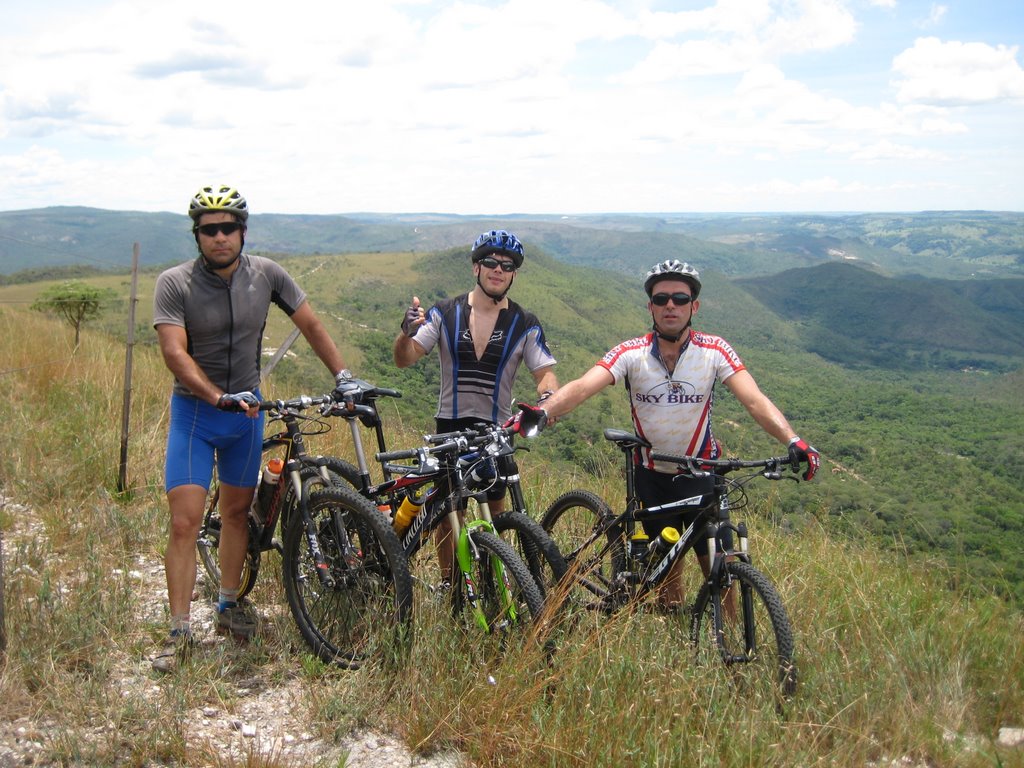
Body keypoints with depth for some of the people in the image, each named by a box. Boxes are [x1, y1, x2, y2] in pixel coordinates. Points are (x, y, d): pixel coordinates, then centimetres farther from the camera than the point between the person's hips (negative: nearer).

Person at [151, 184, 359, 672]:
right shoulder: (175, 283, -14)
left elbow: (310, 325, 5)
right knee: (185, 521, -9)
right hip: (194, 411, -3)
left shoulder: (266, 274, -5)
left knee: (237, 512, 14)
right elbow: (174, 352, -22)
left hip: (247, 411, 3)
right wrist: (219, 398, -35)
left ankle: (228, 606, 30)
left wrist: (342, 375, 0)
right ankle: (179, 631, 1)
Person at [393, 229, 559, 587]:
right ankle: (448, 583, 19)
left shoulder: (525, 325, 1)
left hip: (497, 427, 0)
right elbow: (404, 359, -5)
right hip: (450, 426, 0)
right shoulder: (445, 313, 0)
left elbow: (545, 372, -2)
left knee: (495, 511, 7)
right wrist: (407, 331, -27)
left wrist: (546, 397, -26)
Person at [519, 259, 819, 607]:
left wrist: (793, 441, -41)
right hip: (653, 476, 1)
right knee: (667, 568, 12)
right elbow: (582, 387, -28)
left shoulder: (714, 351, -13)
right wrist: (542, 412, -47)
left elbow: (755, 400, -24)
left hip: (701, 474, -1)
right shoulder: (631, 353, -13)